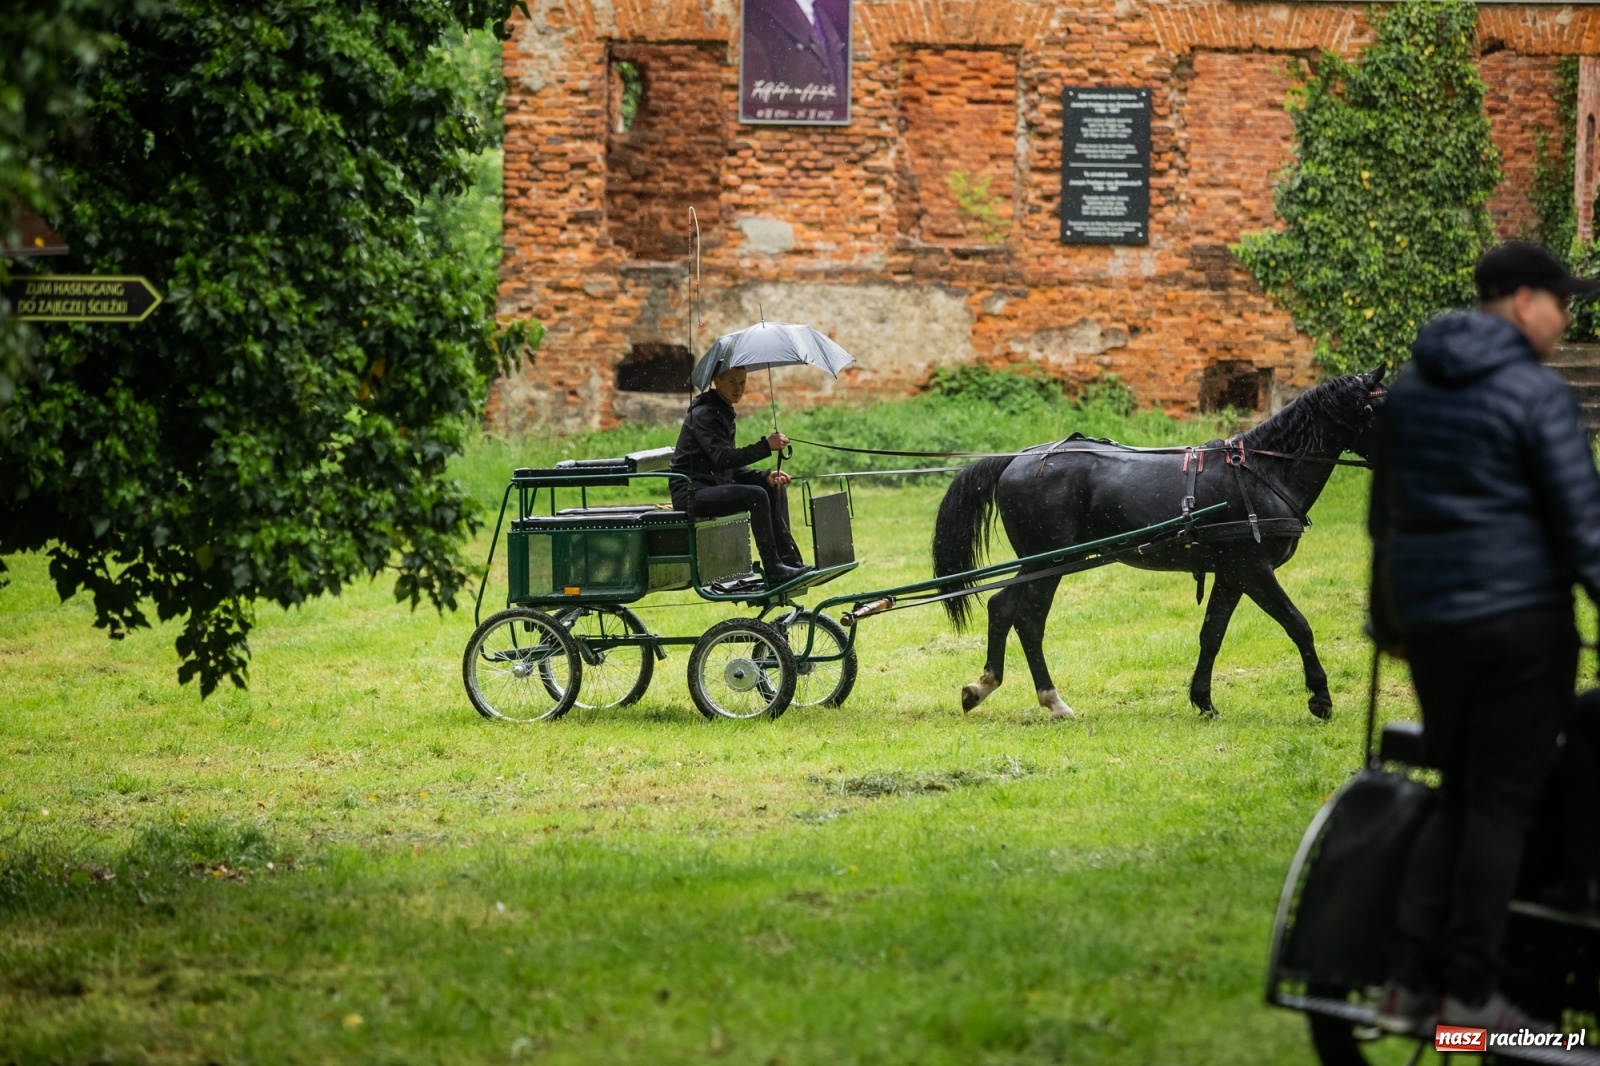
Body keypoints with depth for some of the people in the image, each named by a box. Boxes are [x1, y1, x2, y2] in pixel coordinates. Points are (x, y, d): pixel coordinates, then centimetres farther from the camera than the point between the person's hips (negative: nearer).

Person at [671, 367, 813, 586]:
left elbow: (732, 467, 17)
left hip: (713, 487, 10)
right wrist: (766, 447, -32)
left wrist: (766, 476, 0)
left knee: (775, 489, 4)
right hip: (692, 492, -10)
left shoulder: (723, 413, 18)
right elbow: (722, 459, -26)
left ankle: (790, 561, 0)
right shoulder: (704, 414, -13)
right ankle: (773, 570, -25)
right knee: (756, 496, -26)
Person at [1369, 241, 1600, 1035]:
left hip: (1427, 619, 7)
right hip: (1519, 616, -7)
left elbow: (1385, 513, 20)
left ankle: (1411, 984, 9)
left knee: (1457, 798, 14)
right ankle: (1468, 994, 0)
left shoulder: (1409, 389, 12)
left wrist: (1387, 616, 30)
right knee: (1500, 803, -1)